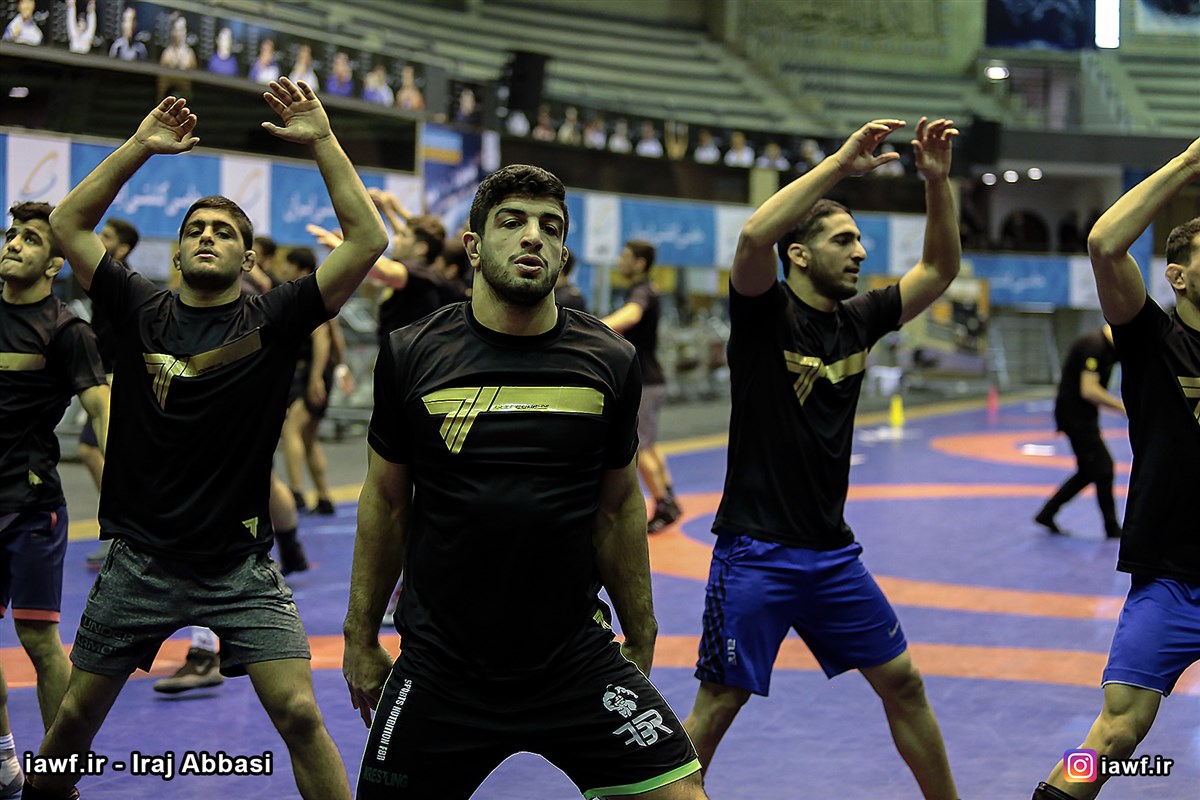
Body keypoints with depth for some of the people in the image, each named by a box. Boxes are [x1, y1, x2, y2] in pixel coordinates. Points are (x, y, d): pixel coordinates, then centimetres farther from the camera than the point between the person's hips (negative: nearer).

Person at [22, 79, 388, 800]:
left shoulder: (274, 320, -2)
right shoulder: (141, 312, 3)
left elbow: (369, 240, -10)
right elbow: (68, 224, 5)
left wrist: (323, 142, -11)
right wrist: (141, 148, 0)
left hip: (242, 565, -2)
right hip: (141, 557, 2)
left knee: (299, 713, -11)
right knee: (77, 714, 12)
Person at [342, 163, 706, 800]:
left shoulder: (609, 363, -1)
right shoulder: (412, 356, -4)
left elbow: (618, 508, 9)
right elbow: (386, 501, 6)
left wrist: (640, 641, 12)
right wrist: (360, 638, 9)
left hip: (578, 662, 1)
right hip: (439, 669, 0)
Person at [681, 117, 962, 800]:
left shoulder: (860, 320, 7)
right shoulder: (766, 311, -10)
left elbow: (942, 268, 11)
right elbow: (755, 237, -31)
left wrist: (938, 181, -3)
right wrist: (841, 163, -29)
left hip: (833, 551, 6)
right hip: (757, 549, -6)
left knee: (902, 682, 13)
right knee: (718, 705, -2)